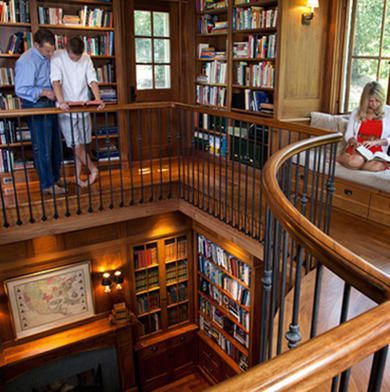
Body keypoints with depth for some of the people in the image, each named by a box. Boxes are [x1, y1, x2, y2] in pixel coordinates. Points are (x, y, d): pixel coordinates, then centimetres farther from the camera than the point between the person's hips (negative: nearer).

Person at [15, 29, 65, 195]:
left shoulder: (47, 58, 7)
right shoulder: (27, 61, -17)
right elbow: (21, 90, -20)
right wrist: (44, 92, -22)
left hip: (49, 104, 8)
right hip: (35, 106, -8)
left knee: (55, 144, 15)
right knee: (42, 147, 0)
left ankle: (55, 178, 30)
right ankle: (48, 184, 10)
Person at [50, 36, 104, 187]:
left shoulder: (86, 58, 3)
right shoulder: (57, 57, -9)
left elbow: (92, 80, -4)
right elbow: (56, 81, -19)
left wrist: (98, 99, -22)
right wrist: (61, 101, -35)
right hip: (66, 109, -3)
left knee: (80, 144, 8)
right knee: (76, 145, -5)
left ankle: (78, 177, 20)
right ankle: (93, 169, 16)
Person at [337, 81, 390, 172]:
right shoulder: (357, 112, 10)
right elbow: (348, 135, 10)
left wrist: (375, 142, -14)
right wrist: (354, 142, -13)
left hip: (377, 151, 0)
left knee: (378, 166, -36)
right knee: (356, 161, -37)